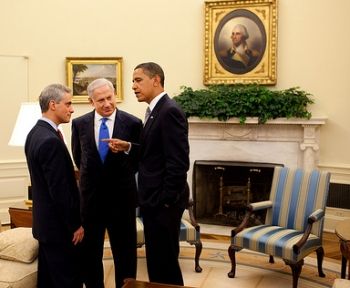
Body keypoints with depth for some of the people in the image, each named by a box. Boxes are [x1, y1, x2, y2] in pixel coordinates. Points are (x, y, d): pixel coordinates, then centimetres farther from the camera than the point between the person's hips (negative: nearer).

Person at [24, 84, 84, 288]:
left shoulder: (35, 133, 8)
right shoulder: (51, 141, -23)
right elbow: (60, 190, -23)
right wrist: (75, 225, -15)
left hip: (45, 222, 10)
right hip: (59, 225, -10)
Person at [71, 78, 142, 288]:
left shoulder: (133, 123, -7)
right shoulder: (79, 124, 0)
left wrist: (128, 147, -17)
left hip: (121, 197, -2)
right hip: (90, 197, 2)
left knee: (125, 253, 11)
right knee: (90, 253, 14)